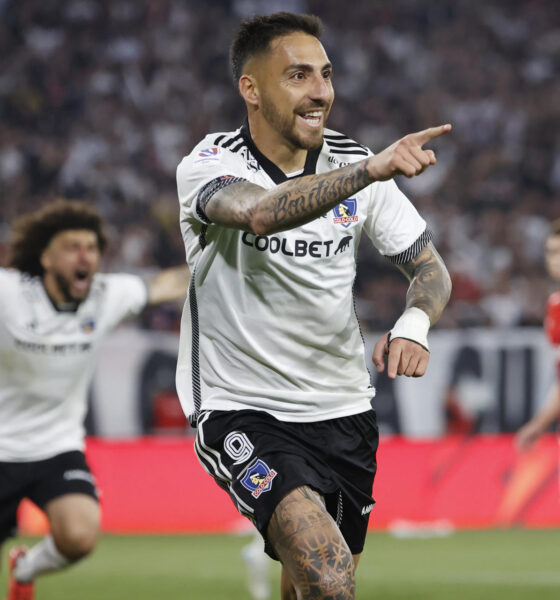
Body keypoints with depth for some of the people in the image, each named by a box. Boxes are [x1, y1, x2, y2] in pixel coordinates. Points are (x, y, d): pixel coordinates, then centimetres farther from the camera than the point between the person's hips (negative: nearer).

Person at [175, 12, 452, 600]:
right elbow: (261, 213, -37)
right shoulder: (208, 165, -14)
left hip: (342, 413, 5)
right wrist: (372, 170, -48)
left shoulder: (354, 165, 1)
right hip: (239, 413, -5)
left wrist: (414, 323, -17)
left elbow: (430, 268, 7)